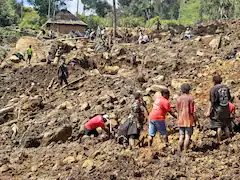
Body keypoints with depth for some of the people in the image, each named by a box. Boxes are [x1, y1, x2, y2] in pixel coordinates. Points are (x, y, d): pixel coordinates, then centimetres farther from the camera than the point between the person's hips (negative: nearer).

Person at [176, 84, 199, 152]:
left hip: (181, 120, 4)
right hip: (189, 120, -4)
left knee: (181, 136, 10)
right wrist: (196, 121, -5)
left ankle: (180, 151, 10)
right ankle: (185, 151, -3)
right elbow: (193, 111, -10)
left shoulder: (178, 99, 4)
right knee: (187, 136, -1)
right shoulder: (190, 98, -8)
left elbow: (178, 110, 9)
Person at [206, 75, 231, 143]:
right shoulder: (226, 87, 4)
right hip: (226, 109, 6)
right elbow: (229, 98, 12)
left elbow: (212, 102, -16)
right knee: (226, 126, 16)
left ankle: (219, 142, 3)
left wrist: (209, 111, -12)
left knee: (218, 126, 0)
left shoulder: (213, 89, -13)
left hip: (218, 110, -5)